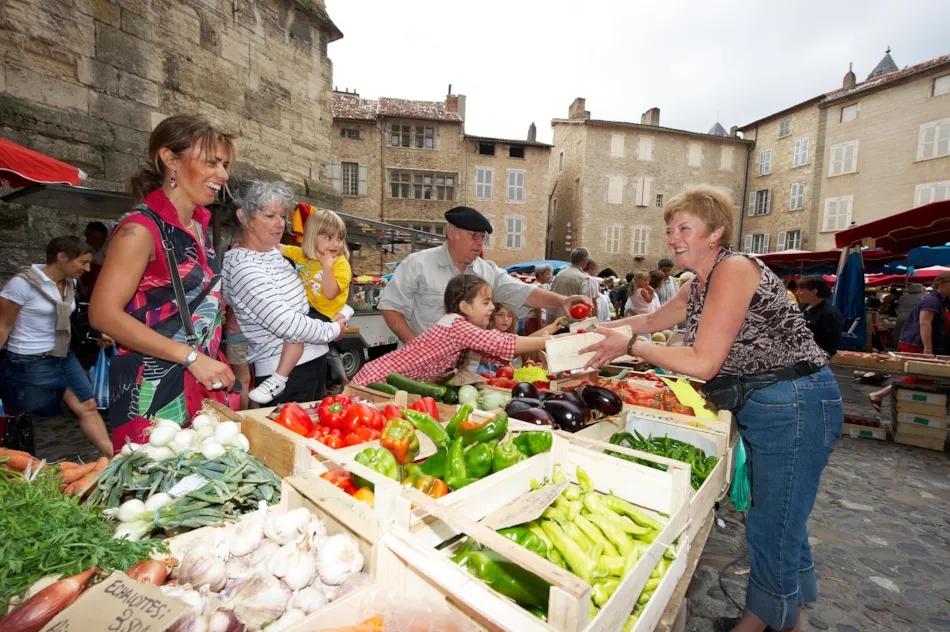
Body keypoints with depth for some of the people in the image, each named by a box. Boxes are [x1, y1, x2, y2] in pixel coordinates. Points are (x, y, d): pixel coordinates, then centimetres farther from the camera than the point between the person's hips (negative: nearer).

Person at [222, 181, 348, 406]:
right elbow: (285, 324, -25)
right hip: (287, 372, -9)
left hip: (313, 361, 9)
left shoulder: (274, 252, 7)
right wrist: (333, 330, -11)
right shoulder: (243, 268, -20)